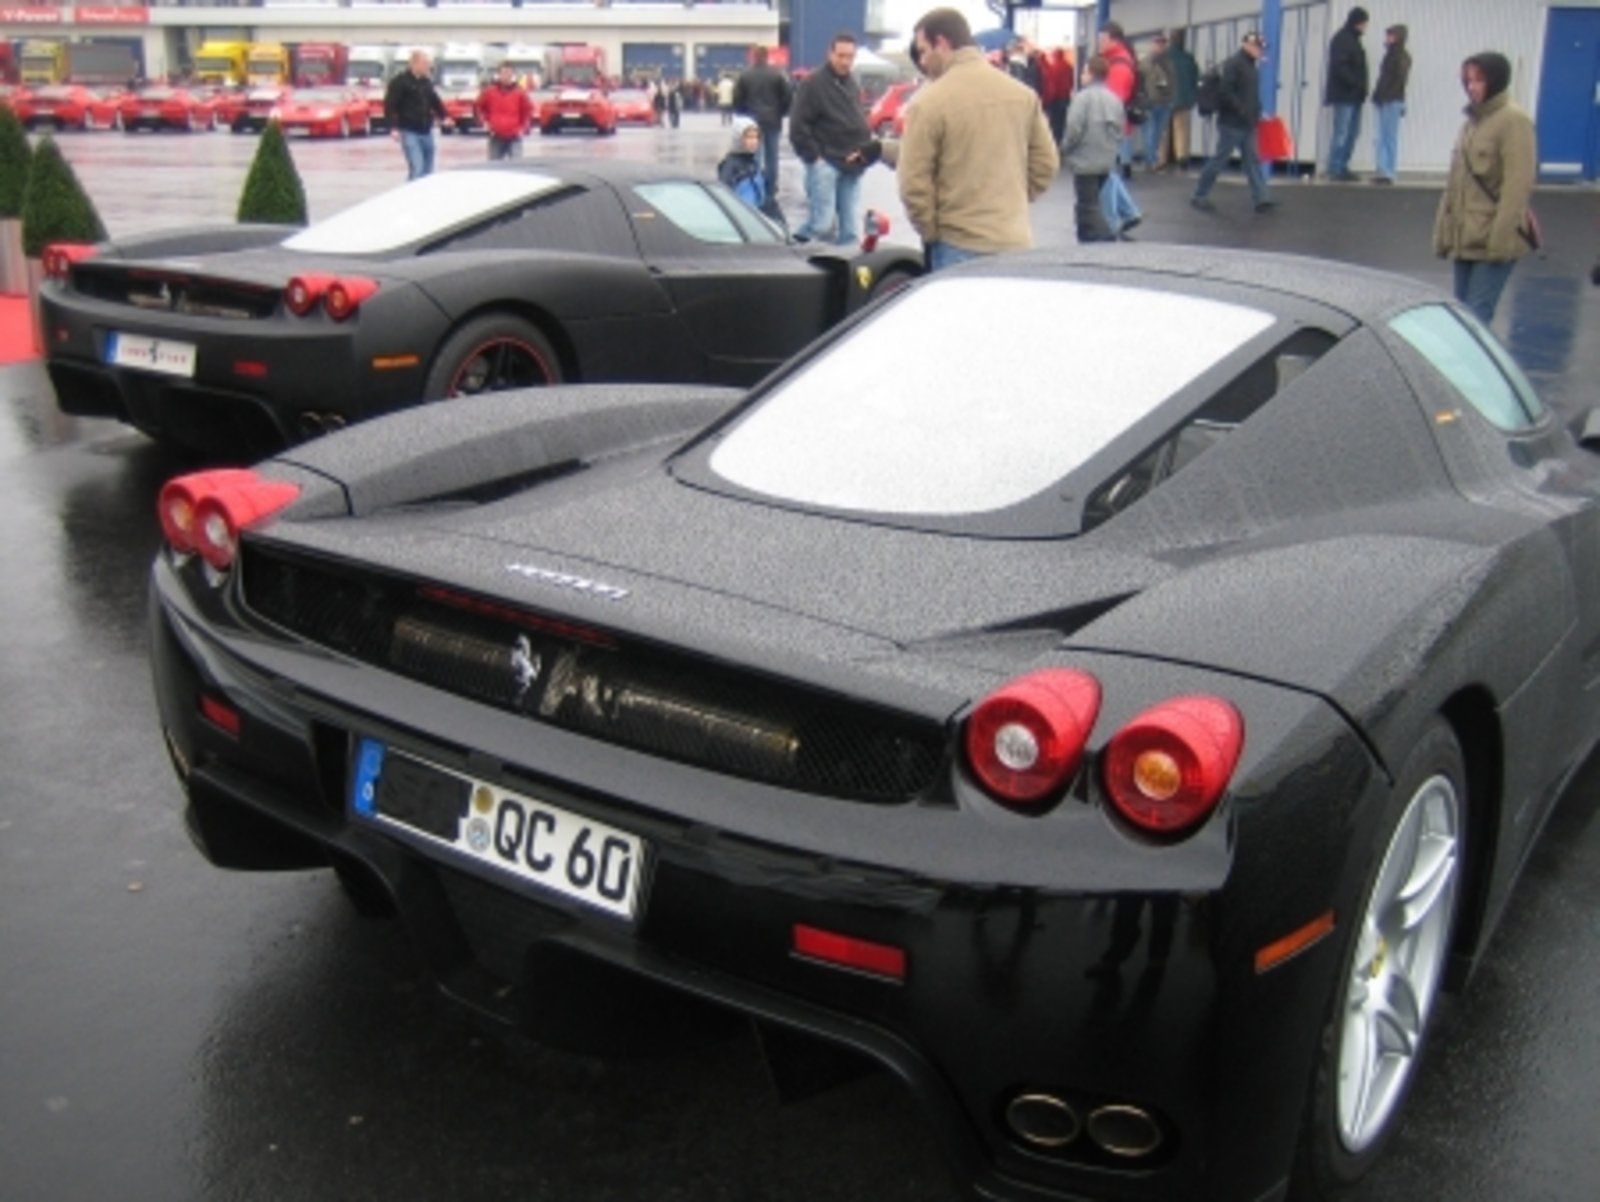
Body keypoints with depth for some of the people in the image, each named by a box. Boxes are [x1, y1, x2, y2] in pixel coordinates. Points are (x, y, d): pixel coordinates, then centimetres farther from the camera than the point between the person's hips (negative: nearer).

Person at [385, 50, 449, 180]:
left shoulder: (427, 81, 13)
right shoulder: (400, 81, -8)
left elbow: (435, 101, 26)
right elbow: (389, 105, -11)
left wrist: (443, 116, 11)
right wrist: (393, 127, -19)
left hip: (426, 131, 7)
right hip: (409, 132, -7)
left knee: (428, 169, 10)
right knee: (417, 168, -17)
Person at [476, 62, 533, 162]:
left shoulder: (519, 92, -1)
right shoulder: (489, 91, 1)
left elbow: (528, 111, 9)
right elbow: (479, 107, 15)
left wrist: (523, 128, -1)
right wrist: (485, 122, 4)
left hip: (514, 136, -2)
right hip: (496, 137, 2)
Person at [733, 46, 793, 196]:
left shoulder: (744, 75, -2)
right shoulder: (777, 75, -1)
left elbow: (737, 99, -2)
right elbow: (788, 97, -3)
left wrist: (743, 114, 12)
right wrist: (780, 114, 9)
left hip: (752, 121, 0)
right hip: (772, 121, 0)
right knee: (771, 156, 6)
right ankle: (770, 190, 7)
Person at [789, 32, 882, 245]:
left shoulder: (853, 85, 18)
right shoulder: (813, 84, -7)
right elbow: (798, 127, -10)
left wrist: (866, 144, 9)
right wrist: (814, 156, -14)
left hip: (850, 164, 7)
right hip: (825, 163, -7)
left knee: (852, 228, 4)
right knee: (821, 222, -12)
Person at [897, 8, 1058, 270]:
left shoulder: (930, 102, -10)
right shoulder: (1023, 94, 7)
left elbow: (914, 182, -11)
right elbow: (1046, 163, 10)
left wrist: (930, 231, 1)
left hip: (959, 247, -5)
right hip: (1017, 241, 5)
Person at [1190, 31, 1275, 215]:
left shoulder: (1250, 67, 18)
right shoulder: (1233, 64, -10)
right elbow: (1225, 92, -20)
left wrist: (1257, 114, 12)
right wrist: (1242, 110, -22)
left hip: (1247, 124, 9)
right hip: (1231, 123, -9)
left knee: (1252, 160, 3)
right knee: (1219, 160, -2)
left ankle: (1261, 198, 0)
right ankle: (1199, 195, 9)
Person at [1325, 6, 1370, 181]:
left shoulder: (1354, 39, 19)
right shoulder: (1341, 39, -10)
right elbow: (1339, 67, -19)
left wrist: (1361, 88, 10)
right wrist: (1356, 84, -21)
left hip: (1354, 96, 9)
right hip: (1344, 95, -9)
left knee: (1352, 133, 9)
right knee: (1341, 133, -9)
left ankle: (1342, 167, 14)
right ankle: (1335, 169, -5)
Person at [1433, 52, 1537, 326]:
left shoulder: (1514, 121, -10)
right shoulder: (1473, 120, 15)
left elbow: (1517, 185, -17)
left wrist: (1501, 236, -22)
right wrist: (1444, 230, 16)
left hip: (1491, 240, -8)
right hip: (1465, 238, 8)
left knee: (1476, 315, -13)